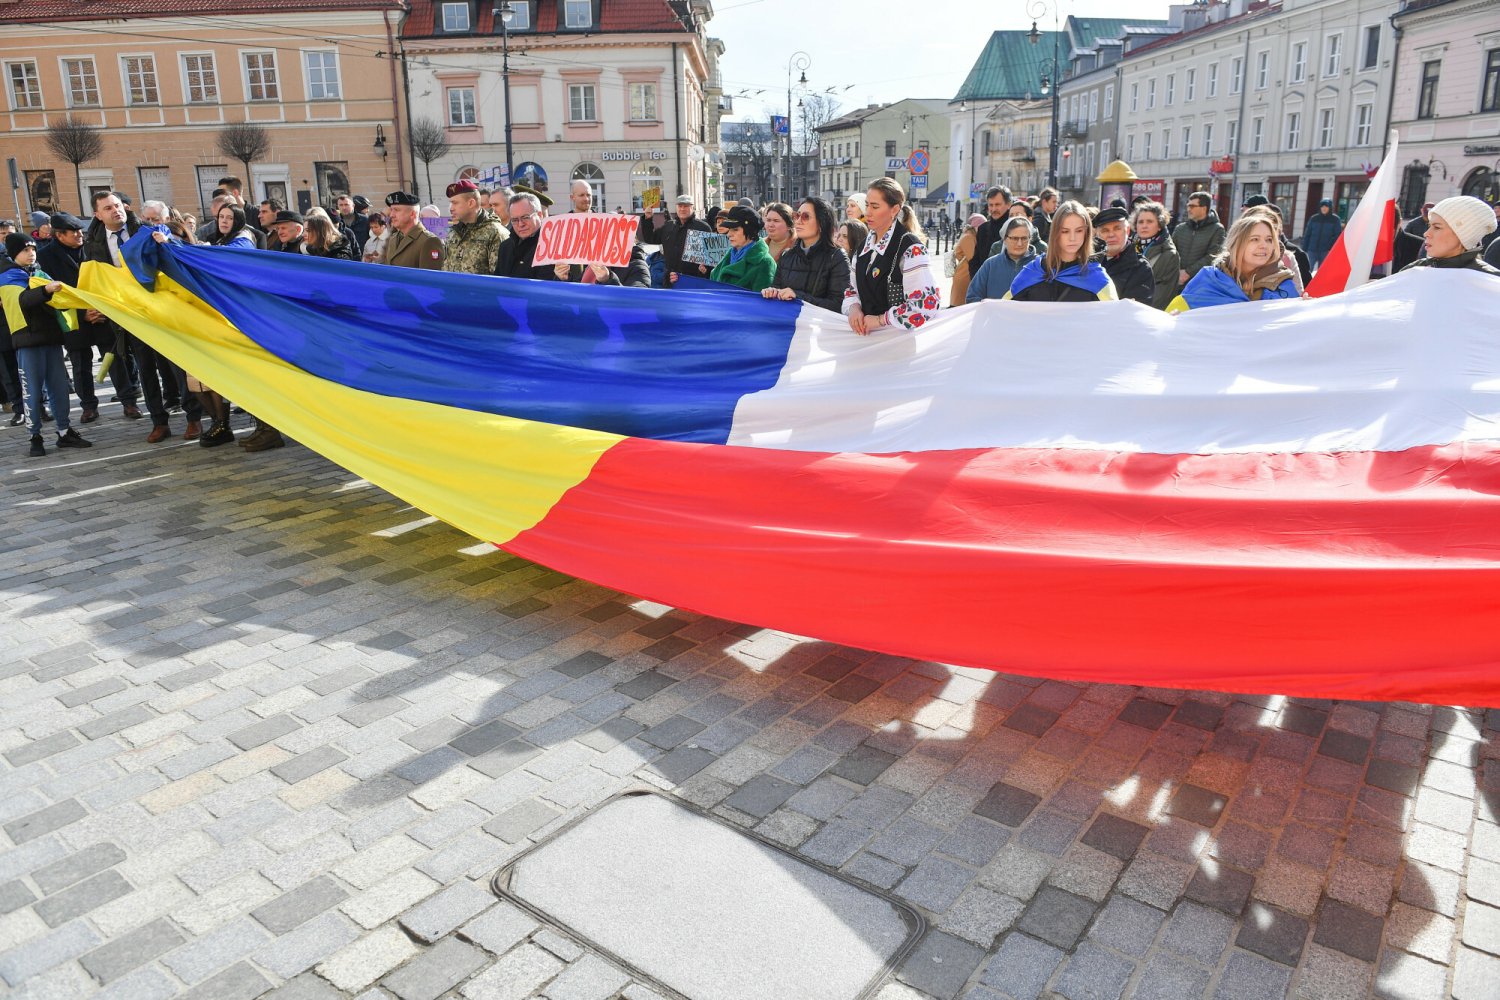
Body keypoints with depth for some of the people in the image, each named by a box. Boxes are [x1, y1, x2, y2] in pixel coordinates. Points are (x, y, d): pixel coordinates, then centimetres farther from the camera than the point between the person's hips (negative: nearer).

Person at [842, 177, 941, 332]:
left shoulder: (911, 249, -9)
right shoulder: (867, 242, 13)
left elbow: (928, 304, -19)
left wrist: (880, 319, -14)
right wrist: (853, 307, -1)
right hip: (866, 335, 6)